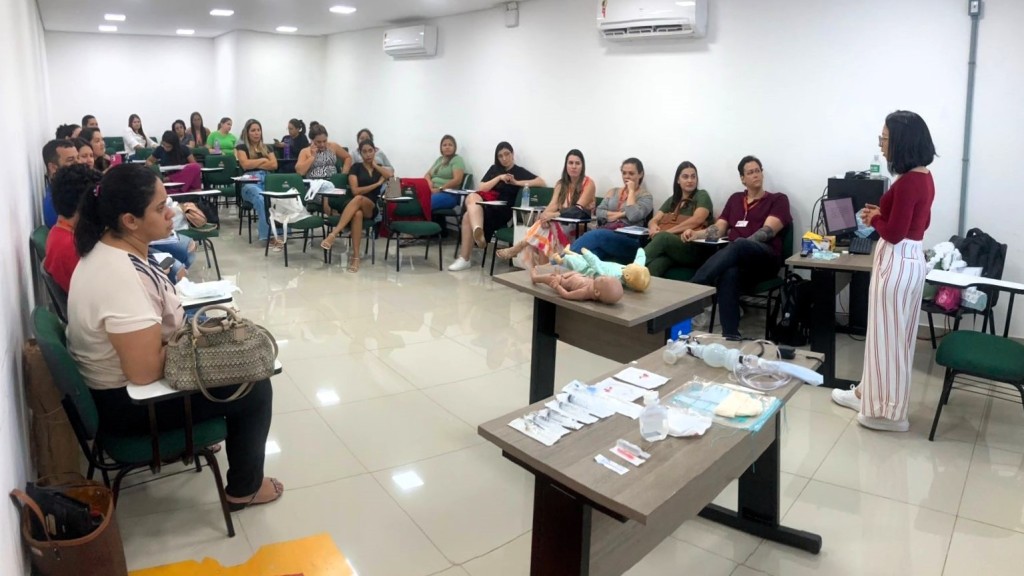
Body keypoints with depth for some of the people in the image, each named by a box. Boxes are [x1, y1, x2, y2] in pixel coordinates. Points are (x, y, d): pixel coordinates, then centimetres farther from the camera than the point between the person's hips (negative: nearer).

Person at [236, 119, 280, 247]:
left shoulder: (266, 148, 25)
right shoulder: (242, 147, 14)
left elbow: (274, 165, 9)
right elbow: (245, 164, -3)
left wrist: (254, 164, 3)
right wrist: (263, 160, 8)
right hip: (249, 182, -4)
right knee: (262, 199, -40)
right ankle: (270, 235, -45)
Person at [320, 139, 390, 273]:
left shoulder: (380, 168, 18)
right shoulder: (356, 167, 10)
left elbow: (391, 175, -7)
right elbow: (355, 190, -5)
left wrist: (375, 165, 3)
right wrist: (377, 184, -2)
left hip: (371, 208, 1)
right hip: (355, 206, -1)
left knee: (359, 199, -37)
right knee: (357, 214, -40)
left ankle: (333, 234, -42)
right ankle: (355, 256, -41)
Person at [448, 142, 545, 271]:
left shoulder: (520, 171, 10)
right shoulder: (494, 169, 23)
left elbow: (541, 182, -4)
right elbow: (481, 188, 11)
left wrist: (516, 182, -7)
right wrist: (499, 178, -1)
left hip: (502, 210, -4)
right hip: (485, 203, 5)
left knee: (468, 216, -29)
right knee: (472, 197, -32)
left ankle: (464, 258, -32)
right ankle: (478, 231, -58)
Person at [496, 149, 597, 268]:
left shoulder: (588, 184, -7)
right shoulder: (561, 183, 10)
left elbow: (578, 210, -19)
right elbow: (553, 204, -5)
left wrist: (553, 215, -33)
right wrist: (545, 215, -30)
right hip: (562, 225, 5)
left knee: (546, 229, -32)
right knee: (544, 228, -30)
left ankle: (518, 247, -28)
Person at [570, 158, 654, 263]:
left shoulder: (646, 196, 9)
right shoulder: (613, 192, 23)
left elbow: (633, 216, -12)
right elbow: (599, 213, 9)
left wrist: (631, 191, -2)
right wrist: (622, 214, -3)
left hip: (628, 240, -4)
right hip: (605, 233, 4)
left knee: (594, 236, -35)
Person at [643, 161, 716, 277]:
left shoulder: (702, 196, 8)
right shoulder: (672, 200, 25)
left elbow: (697, 220, -9)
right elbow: (654, 220, 18)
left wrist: (667, 231, -15)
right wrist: (653, 227, -9)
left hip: (695, 249, -4)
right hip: (669, 247, 4)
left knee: (662, 237, -35)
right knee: (654, 266, -34)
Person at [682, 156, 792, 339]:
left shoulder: (778, 199, 13)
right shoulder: (735, 199, 27)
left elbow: (768, 231, -5)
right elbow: (719, 228, 16)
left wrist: (741, 247, -22)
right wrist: (696, 234, -6)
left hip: (765, 258, -2)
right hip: (737, 259, 3)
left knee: (738, 246, -40)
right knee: (729, 274, -38)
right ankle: (731, 336, -46)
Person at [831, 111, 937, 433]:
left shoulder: (908, 181, -22)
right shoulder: (923, 176, 9)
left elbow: (894, 233, -22)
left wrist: (875, 218, -5)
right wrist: (883, 213, 10)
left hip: (898, 263, -10)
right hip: (909, 259, 10)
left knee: (889, 335, 1)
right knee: (889, 333, 19)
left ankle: (890, 412, 12)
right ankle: (869, 393, 33)